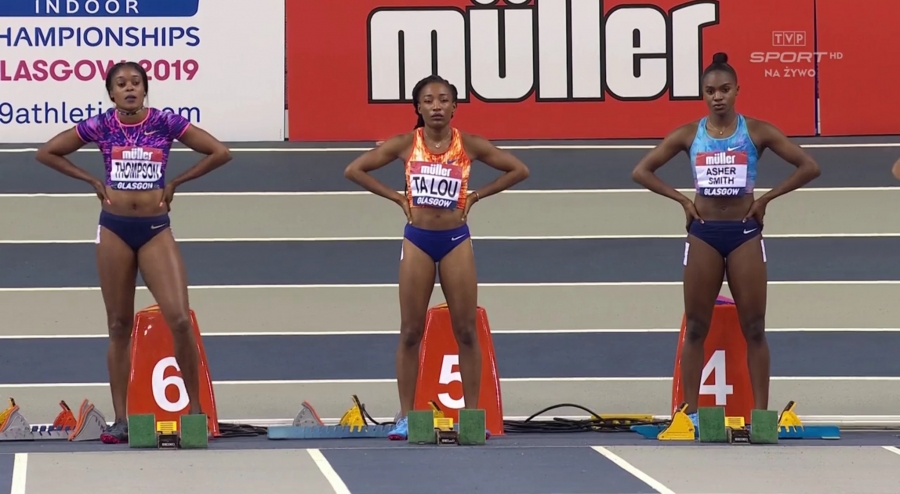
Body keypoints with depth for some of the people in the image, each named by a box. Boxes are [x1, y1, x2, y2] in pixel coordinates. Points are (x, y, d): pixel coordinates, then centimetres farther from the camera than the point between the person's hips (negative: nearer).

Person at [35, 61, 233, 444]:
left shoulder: (165, 123, -3)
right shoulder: (100, 126, -2)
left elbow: (220, 153, 0)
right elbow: (47, 153, 8)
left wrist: (175, 183, 1)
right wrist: (93, 182, 4)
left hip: (156, 228, -1)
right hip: (114, 228, 1)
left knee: (180, 319, -13)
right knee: (120, 326, 5)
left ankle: (195, 409, -2)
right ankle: (120, 420, 9)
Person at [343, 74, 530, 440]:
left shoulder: (469, 146, -2)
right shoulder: (405, 145, -2)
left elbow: (518, 170, 3)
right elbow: (355, 170, 2)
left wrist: (476, 195, -2)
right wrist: (396, 197, -3)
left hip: (455, 240, 0)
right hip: (417, 240, 0)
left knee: (466, 330, 0)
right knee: (411, 331, 2)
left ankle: (472, 414, 4)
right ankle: (405, 416, 5)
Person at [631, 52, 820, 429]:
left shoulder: (756, 132, -1)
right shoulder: (689, 135, 2)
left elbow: (808, 167, -3)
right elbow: (641, 171, 5)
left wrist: (766, 198, -6)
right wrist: (681, 199, -3)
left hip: (744, 232, -1)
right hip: (704, 233, 1)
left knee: (754, 328, 0)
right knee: (696, 327, 2)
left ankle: (761, 412, 1)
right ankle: (691, 411, 5)